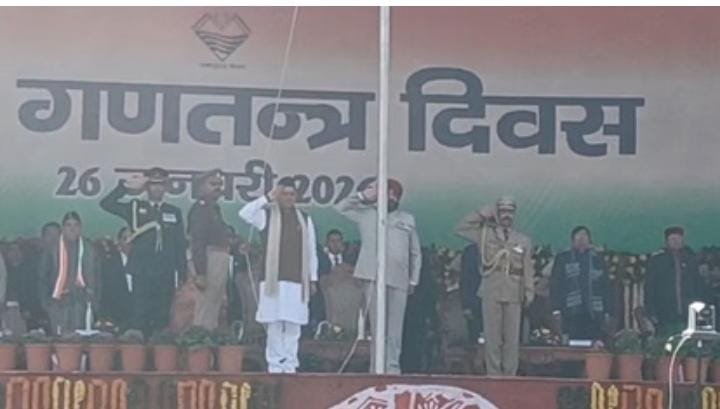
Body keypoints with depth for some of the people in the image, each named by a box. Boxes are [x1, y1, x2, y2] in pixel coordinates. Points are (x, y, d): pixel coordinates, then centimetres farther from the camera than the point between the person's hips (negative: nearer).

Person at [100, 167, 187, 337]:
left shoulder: (175, 212, 12)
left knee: (162, 318, 1)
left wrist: (182, 275, 4)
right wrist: (126, 187, -9)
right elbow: (106, 204, -2)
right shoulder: (135, 208, 8)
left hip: (166, 274, 1)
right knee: (140, 317, -4)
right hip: (141, 273, -1)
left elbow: (180, 246, 10)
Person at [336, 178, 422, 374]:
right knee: (376, 325, 0)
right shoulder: (366, 214, 14)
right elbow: (341, 208, 9)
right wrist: (363, 196, 6)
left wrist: (414, 280, 8)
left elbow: (415, 253, 17)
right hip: (373, 277, -1)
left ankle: (392, 367, 0)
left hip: (399, 279, 1)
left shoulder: (407, 219, 17)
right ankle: (376, 367, 2)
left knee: (395, 326, -1)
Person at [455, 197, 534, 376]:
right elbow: (460, 229, 3)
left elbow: (528, 269, 11)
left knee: (512, 338, 0)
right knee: (492, 336, -1)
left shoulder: (523, 240, 14)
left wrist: (529, 292, 2)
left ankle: (510, 374, 3)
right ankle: (493, 374, 2)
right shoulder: (486, 233, 10)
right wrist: (482, 214, 3)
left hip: (514, 294, 1)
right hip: (491, 292, -1)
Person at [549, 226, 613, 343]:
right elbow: (555, 285, 7)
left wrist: (607, 311, 5)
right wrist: (557, 310, -4)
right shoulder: (562, 259, 13)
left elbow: (606, 287, 14)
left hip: (595, 313, 1)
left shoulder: (598, 259, 17)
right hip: (572, 314, -1)